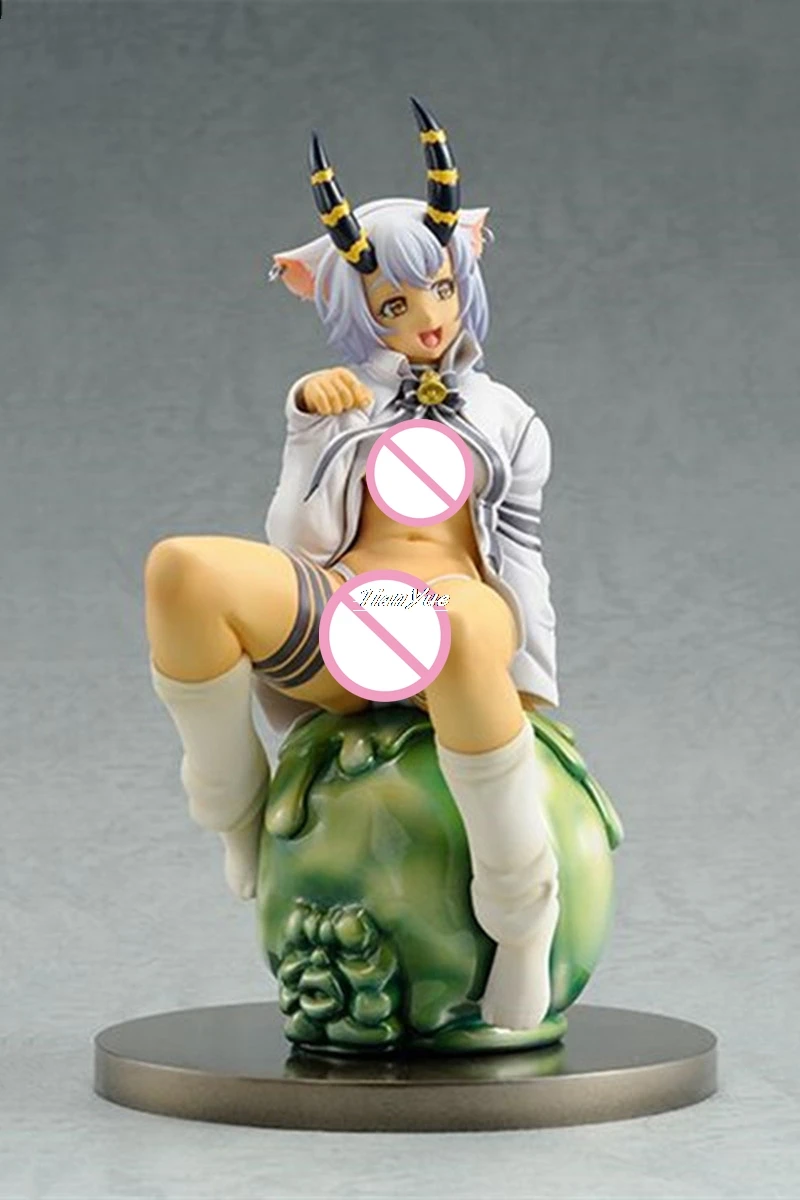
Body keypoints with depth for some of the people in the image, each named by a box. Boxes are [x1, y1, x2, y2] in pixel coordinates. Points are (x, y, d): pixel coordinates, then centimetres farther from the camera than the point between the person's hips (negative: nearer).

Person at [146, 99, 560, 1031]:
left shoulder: (508, 420, 23)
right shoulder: (335, 406, 21)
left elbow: (521, 559, 17)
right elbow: (298, 545, 7)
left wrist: (531, 695, 6)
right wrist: (313, 423, -6)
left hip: (459, 610, -1)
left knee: (457, 626, -46)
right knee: (181, 568, -35)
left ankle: (521, 910, -28)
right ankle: (235, 803, -9)